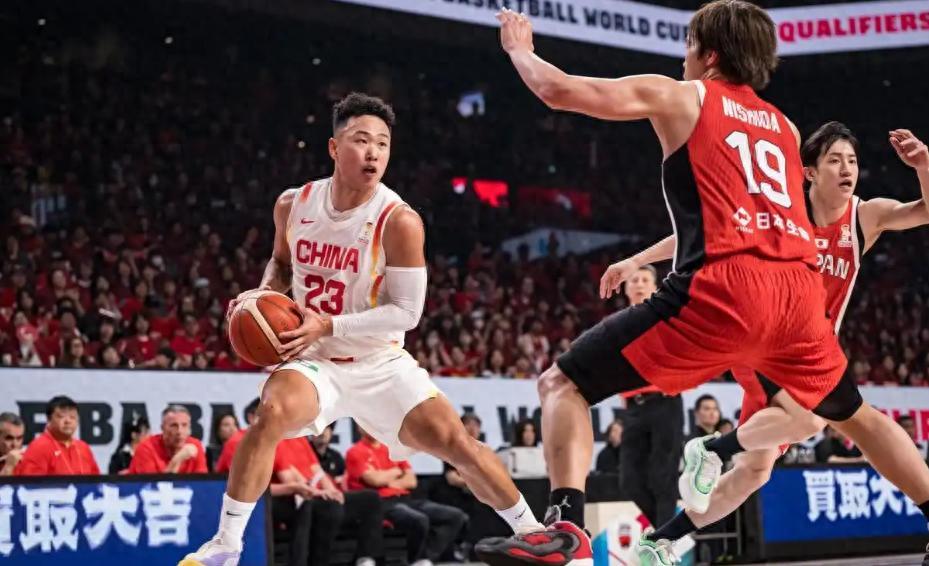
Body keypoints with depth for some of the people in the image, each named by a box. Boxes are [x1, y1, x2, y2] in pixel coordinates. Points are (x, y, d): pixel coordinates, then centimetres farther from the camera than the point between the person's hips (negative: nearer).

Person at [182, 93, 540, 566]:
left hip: (379, 362, -1)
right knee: (271, 413, -29)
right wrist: (264, 295, -5)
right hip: (313, 359, 2)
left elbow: (407, 312, -18)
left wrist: (328, 326, -26)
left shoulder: (399, 221, -18)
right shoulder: (293, 205, -4)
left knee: (455, 441, -13)